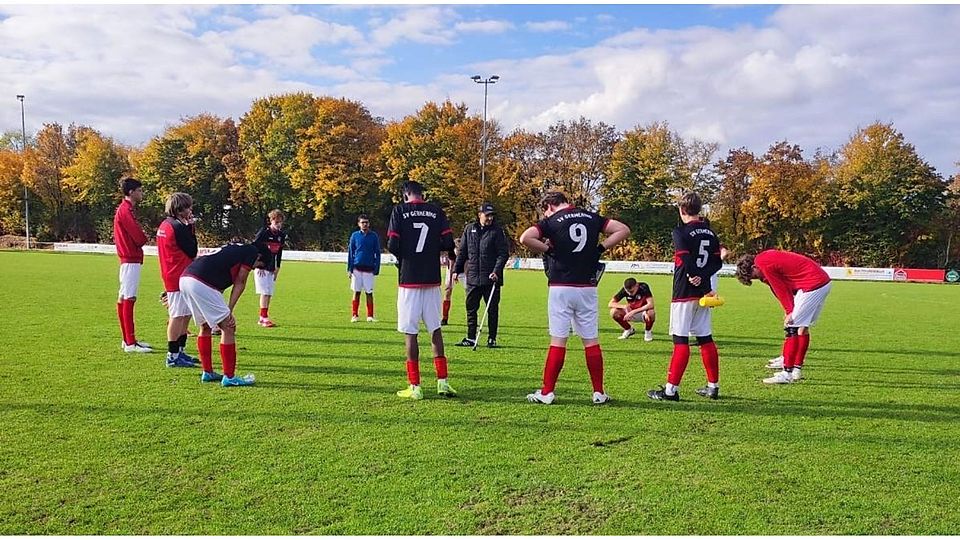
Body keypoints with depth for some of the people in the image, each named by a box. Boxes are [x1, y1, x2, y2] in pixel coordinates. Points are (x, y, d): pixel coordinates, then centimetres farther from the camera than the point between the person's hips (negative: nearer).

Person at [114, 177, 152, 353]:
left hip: (129, 260, 10)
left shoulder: (125, 209, 17)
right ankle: (130, 343, -10)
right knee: (128, 299, -10)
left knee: (123, 299, 12)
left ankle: (128, 339, 20)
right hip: (131, 260, -10)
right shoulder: (126, 210, -14)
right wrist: (144, 236, 2)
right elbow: (140, 238, -18)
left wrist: (140, 236, 1)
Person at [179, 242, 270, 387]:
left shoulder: (236, 249, 31)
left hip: (184, 278, 10)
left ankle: (207, 373, 30)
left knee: (205, 326, 23)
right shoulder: (252, 251, 8)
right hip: (201, 283, -10)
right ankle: (229, 377, 4)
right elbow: (239, 284, 4)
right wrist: (229, 311, 4)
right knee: (228, 327, 0)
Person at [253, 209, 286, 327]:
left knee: (269, 293, 5)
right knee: (265, 292, -12)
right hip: (261, 267, -6)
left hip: (272, 268, 6)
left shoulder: (281, 235, 6)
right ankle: (264, 318, -13)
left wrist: (277, 268, 10)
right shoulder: (263, 232, -11)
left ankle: (263, 318, 12)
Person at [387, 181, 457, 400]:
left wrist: (403, 255, 12)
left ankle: (415, 386, 4)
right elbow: (448, 243, -1)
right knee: (435, 329, 13)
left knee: (410, 332, 2)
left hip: (409, 280, -3)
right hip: (432, 280, 3)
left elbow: (392, 245, -9)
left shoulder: (400, 210, -2)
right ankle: (442, 381, 13)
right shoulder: (436, 211, 5)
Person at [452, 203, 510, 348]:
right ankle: (471, 338, 16)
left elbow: (503, 254, -5)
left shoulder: (497, 231, -1)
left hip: (491, 278, -3)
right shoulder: (469, 229, 9)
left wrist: (496, 271, -16)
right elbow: (462, 252, 15)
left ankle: (492, 339, 14)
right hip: (472, 277, 3)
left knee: (492, 309, 4)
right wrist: (456, 270, 10)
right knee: (471, 308, 7)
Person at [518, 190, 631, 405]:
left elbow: (525, 238, -16)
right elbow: (623, 230, 9)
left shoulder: (551, 221, -2)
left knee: (558, 340, 0)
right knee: (592, 341, 9)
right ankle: (599, 393, 13)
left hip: (561, 287, -3)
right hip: (588, 288, 3)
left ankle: (547, 392, 4)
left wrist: (547, 249, -2)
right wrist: (600, 248, 8)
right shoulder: (591, 217, 9)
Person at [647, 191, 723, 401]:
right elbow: (717, 262, 6)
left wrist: (695, 277, -12)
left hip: (684, 293, -7)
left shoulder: (681, 232, -10)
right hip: (703, 293, 7)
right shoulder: (710, 233, 12)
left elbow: (685, 260, -23)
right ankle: (713, 386, 20)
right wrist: (703, 277, -8)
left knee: (681, 340, -6)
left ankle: (671, 389, -4)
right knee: (706, 338, 13)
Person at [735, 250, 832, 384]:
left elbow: (781, 289, -10)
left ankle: (787, 373, -7)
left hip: (813, 284, -10)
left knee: (791, 327, -8)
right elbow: (784, 286, 13)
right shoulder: (767, 258, 15)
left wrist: (790, 311, -3)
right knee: (802, 326, 15)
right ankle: (796, 370, 22)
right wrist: (790, 311, 7)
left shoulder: (765, 264, -13)